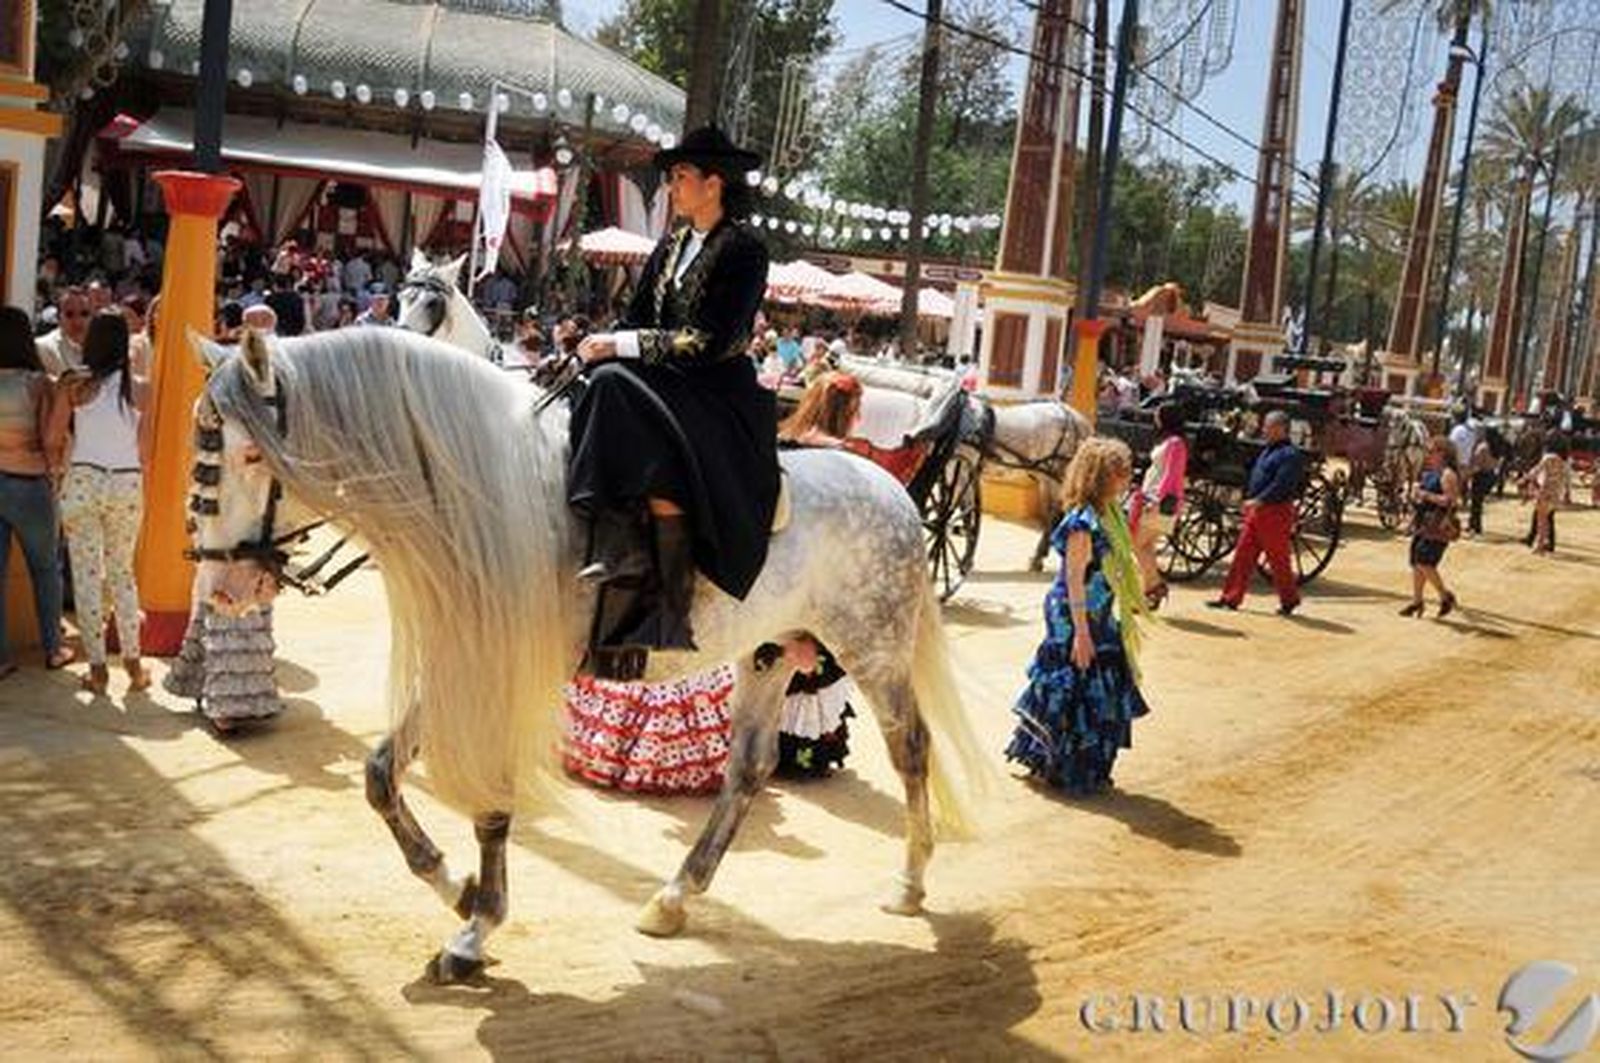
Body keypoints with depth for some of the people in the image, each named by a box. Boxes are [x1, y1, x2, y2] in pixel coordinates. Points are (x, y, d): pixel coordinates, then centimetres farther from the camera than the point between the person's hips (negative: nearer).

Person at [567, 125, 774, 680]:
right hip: (661, 382, 7)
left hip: (718, 391, -7)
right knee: (608, 384, -25)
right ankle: (619, 551, -33)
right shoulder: (671, 245, 17)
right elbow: (636, 321, 16)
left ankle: (666, 611, -32)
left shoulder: (744, 250, -6)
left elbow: (711, 342, -15)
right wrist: (601, 345, -6)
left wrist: (622, 345, -16)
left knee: (657, 455, -35)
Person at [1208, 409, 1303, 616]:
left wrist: (1259, 501, -28)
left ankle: (1289, 600, 15)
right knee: (1243, 555, 7)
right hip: (1256, 510, 9)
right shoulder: (1268, 451, 17)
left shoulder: (1290, 455, -14)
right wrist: (1249, 500, 18)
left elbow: (1281, 485, -24)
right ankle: (1231, 598, 10)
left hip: (1276, 512, -9)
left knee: (1278, 559, 1)